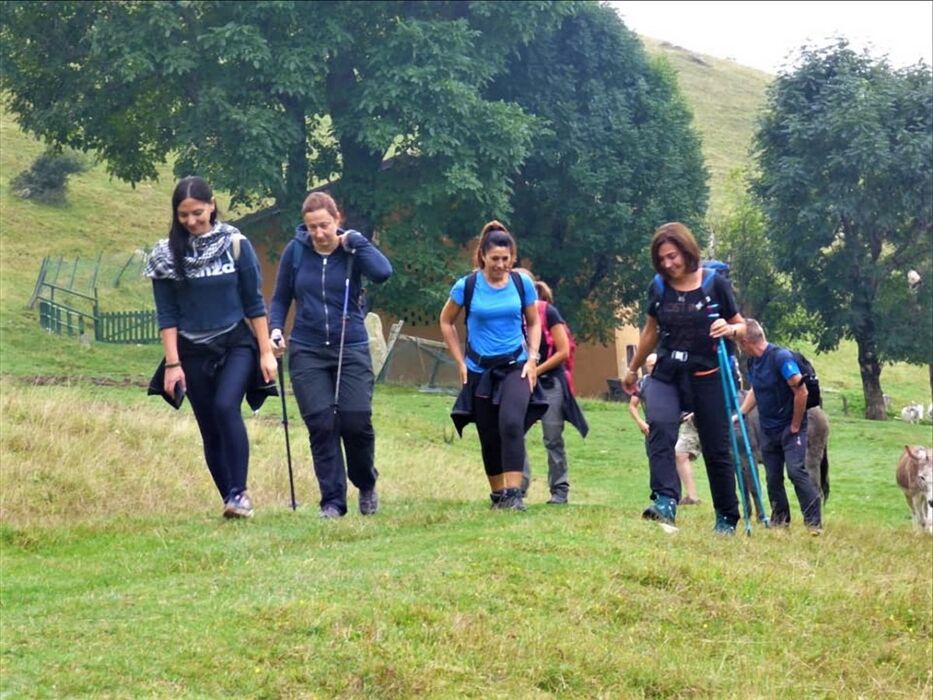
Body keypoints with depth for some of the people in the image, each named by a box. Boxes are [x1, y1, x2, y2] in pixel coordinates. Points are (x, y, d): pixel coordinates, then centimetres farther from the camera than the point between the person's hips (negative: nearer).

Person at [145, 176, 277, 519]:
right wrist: (172, 364, -5)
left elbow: (254, 303, 1)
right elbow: (167, 314, 0)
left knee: (226, 407, -25)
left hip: (237, 344, -2)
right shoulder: (167, 254, 0)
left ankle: (239, 492, -23)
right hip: (194, 352, 2)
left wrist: (266, 351, -1)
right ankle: (232, 502, 11)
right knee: (210, 432, 2)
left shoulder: (235, 244, -2)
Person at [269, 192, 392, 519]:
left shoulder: (352, 249, -2)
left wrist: (355, 241, -15)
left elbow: (383, 272, -22)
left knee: (356, 421, -6)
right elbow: (280, 298, 11)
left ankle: (366, 485, 20)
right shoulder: (295, 251, 1)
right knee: (321, 425, -6)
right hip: (307, 351, 1)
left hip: (351, 349, -1)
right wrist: (276, 329, -5)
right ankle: (332, 501, 2)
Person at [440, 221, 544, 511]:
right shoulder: (467, 286, -7)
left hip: (515, 366, -1)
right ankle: (497, 494, 27)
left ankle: (514, 493, -25)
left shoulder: (522, 283, -4)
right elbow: (446, 322, 8)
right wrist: (460, 362, 2)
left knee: (511, 423, -24)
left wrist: (532, 358, -2)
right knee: (489, 436, 8)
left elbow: (533, 323, 11)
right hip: (480, 370, 1)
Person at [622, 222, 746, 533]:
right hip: (667, 375, 2)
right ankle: (665, 503, -36)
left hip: (706, 376, -2)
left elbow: (742, 326, 4)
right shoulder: (659, 287, 4)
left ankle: (727, 518, 20)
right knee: (659, 428, -26)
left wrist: (730, 329, -20)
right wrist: (633, 369, 29)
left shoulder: (715, 284, -6)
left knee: (716, 449, 5)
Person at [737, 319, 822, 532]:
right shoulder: (752, 362, 6)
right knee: (772, 477, 8)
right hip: (768, 430, 8)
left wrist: (795, 427, -14)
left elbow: (801, 392, -20)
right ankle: (779, 520, 20)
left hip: (791, 427, -8)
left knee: (796, 470, -18)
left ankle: (814, 522, -17)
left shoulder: (781, 357, -19)